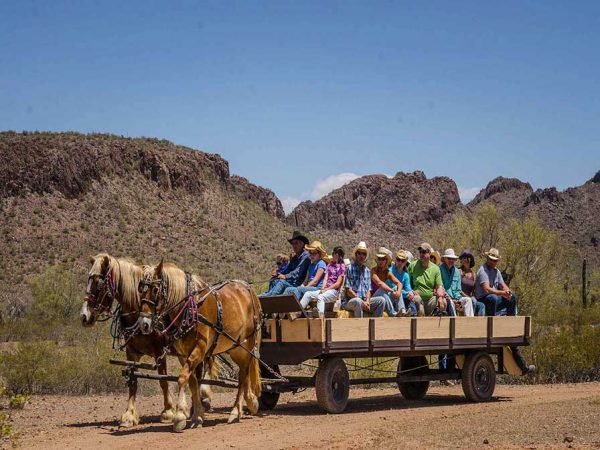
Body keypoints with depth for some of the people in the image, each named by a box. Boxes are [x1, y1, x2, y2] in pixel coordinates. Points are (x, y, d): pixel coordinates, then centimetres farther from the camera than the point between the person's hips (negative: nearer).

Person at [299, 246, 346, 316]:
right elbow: (325, 278, 11)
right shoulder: (330, 265, 21)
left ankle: (320, 317, -53)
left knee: (320, 297, -36)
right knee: (308, 294, -13)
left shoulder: (342, 267, 0)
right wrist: (323, 289, -6)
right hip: (325, 289, 7)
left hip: (334, 291, -7)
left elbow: (338, 283, -6)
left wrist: (326, 289, -12)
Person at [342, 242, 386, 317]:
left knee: (380, 300, -15)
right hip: (349, 302, -6)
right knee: (358, 301, -37)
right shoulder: (350, 269, -4)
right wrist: (363, 302, -15)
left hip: (364, 302, 6)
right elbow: (349, 291, -9)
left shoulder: (367, 271, 16)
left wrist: (367, 301, -8)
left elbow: (368, 290, 14)